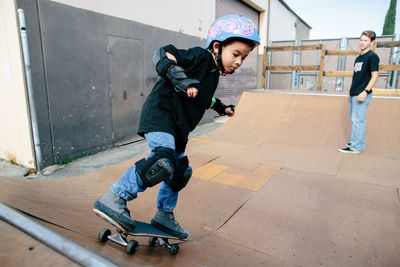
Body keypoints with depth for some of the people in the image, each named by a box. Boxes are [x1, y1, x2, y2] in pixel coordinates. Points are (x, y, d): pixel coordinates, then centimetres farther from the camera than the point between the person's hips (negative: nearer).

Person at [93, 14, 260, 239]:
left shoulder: (213, 73, 17)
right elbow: (162, 55, -19)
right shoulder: (200, 57, -10)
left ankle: (164, 216, 31)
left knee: (180, 172, 14)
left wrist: (220, 107, 36)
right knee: (164, 161, -31)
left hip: (177, 127, 10)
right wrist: (183, 80, -32)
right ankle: (114, 199, -19)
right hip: (160, 115, -10)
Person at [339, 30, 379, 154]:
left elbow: (374, 76, -12)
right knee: (354, 119, 13)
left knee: (358, 120, -8)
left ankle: (356, 147, -2)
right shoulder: (358, 58, 18)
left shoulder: (372, 56, -6)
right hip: (354, 94, 9)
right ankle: (354, 142, 22)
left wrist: (365, 91, -21)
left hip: (362, 94, -9)